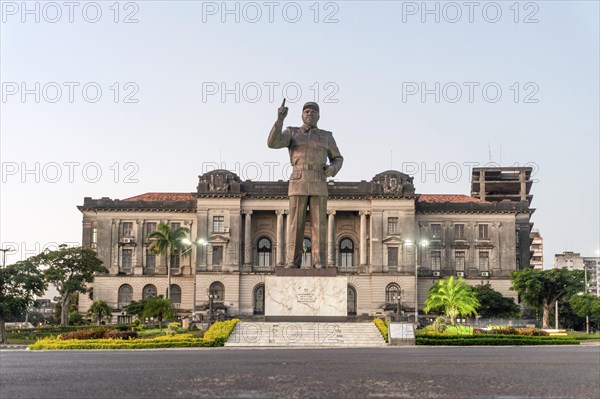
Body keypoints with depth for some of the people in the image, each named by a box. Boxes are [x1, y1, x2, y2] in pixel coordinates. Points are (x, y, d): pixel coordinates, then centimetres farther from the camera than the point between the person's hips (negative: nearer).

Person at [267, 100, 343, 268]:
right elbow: (272, 143, -9)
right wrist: (280, 119, -19)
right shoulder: (292, 133, 9)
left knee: (319, 223, -5)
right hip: (298, 184, -1)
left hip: (318, 185, 1)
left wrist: (332, 169, -5)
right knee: (296, 223, -5)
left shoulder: (326, 136, 14)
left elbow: (337, 159, 19)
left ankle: (319, 262, -3)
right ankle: (293, 261, -1)